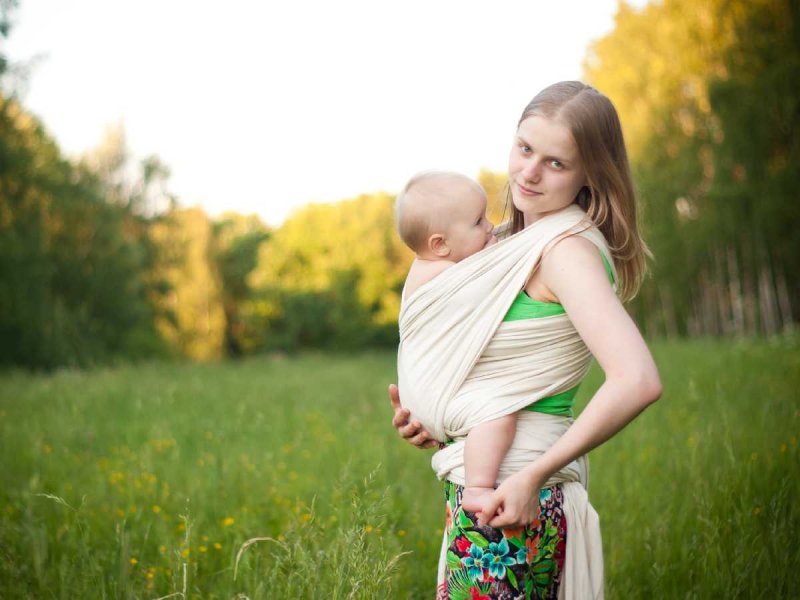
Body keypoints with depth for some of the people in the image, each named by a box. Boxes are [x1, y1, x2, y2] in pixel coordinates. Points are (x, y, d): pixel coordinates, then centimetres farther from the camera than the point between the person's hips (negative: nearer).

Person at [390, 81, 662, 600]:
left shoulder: (568, 250, -15)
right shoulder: (526, 240, 12)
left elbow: (638, 381, -28)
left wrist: (533, 476, -23)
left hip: (511, 504, -9)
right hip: (479, 494, 9)